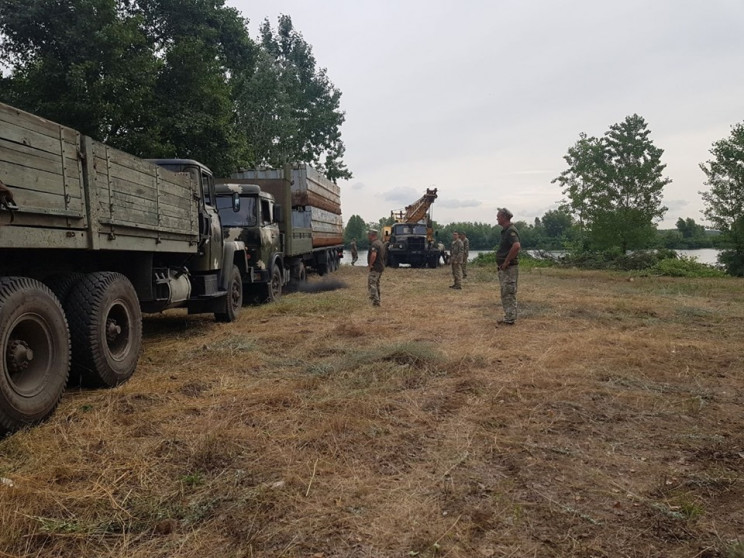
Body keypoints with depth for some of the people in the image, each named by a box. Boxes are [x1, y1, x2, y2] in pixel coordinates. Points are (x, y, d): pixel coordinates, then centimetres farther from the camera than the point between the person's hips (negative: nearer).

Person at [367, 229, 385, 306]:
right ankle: (377, 299, 34)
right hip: (381, 266, 10)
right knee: (376, 284, 22)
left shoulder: (374, 244, -19)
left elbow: (373, 255, -35)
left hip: (375, 268, -10)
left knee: (371, 284, -10)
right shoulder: (380, 243, 16)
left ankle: (375, 301, -15)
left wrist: (370, 264, -22)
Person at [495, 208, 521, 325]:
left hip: (509, 268, -11)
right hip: (504, 268, 11)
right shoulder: (505, 231, 16)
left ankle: (510, 319, 0)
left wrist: (506, 261, -24)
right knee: (505, 294, 15)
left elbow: (516, 246, -32)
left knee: (509, 293, -5)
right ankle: (508, 317, 22)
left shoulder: (511, 231, -15)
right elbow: (518, 246, 27)